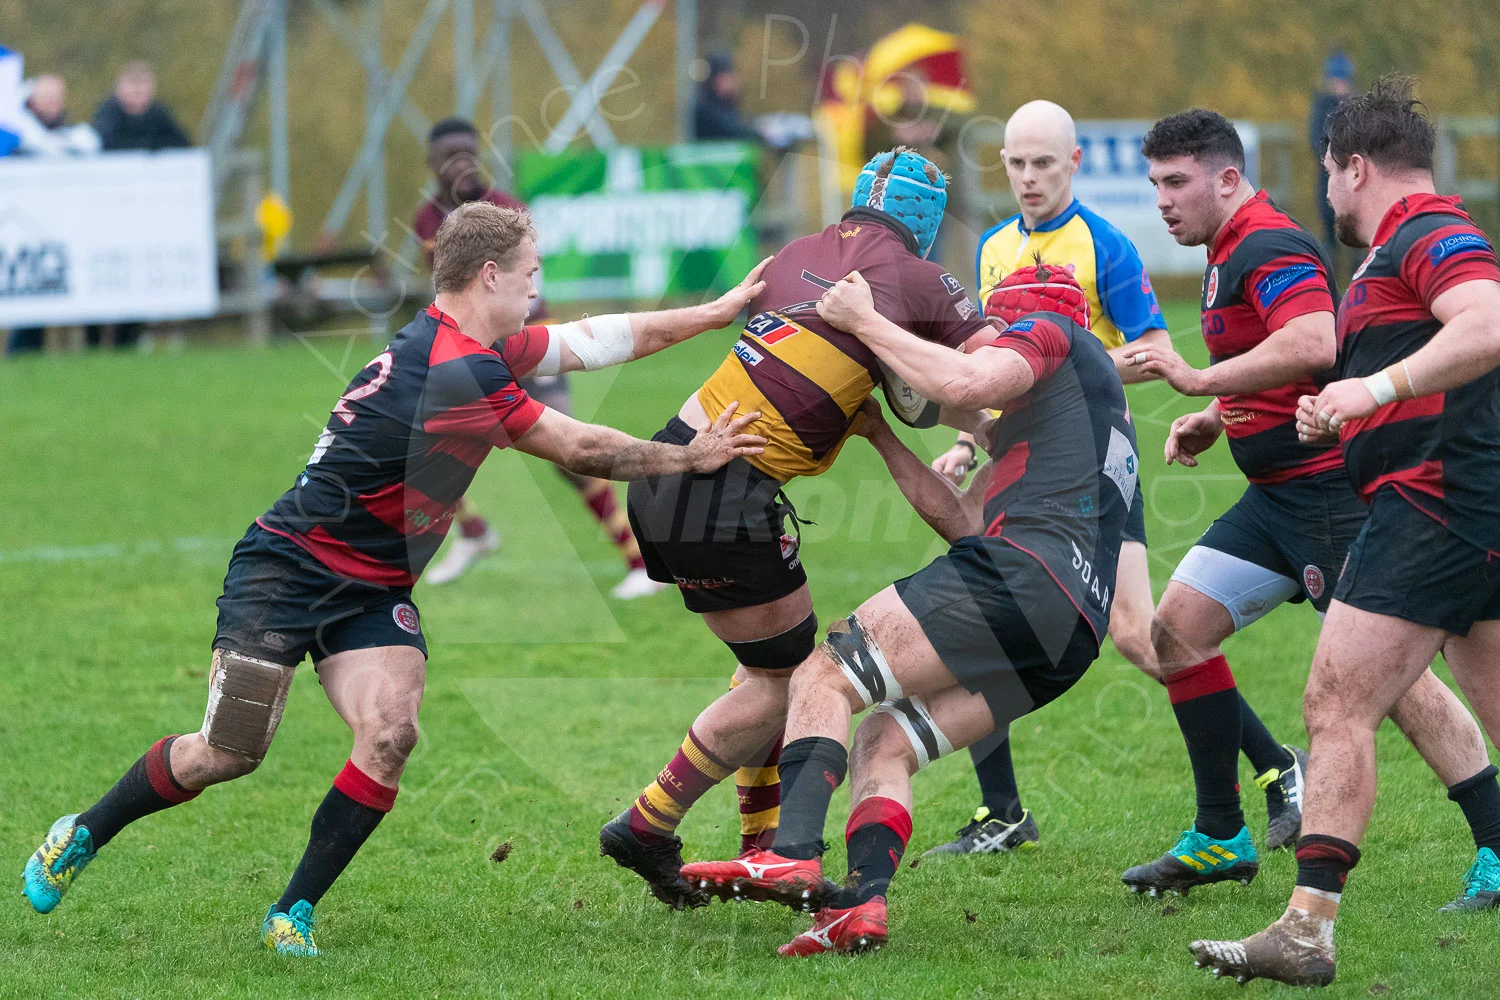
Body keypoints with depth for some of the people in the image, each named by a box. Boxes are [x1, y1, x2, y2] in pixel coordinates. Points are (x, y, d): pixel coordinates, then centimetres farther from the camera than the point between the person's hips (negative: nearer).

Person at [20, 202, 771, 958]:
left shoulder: (479, 350, 4)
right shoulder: (455, 374, -24)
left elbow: (598, 339, 16)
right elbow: (579, 450, -16)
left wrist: (719, 312, 16)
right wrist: (692, 458, -5)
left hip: (371, 594, 8)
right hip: (287, 572, -8)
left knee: (391, 735, -15)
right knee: (229, 753, -8)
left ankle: (292, 914, -5)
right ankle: (81, 837, 18)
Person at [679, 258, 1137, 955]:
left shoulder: (1050, 331, 11)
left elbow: (964, 385, -11)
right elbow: (964, 521, 29)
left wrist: (865, 321, -1)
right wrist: (879, 434, 32)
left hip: (1028, 568, -9)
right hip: (1070, 634, 9)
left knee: (825, 678, -8)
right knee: (881, 743, 9)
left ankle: (792, 856, -27)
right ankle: (861, 904, -15)